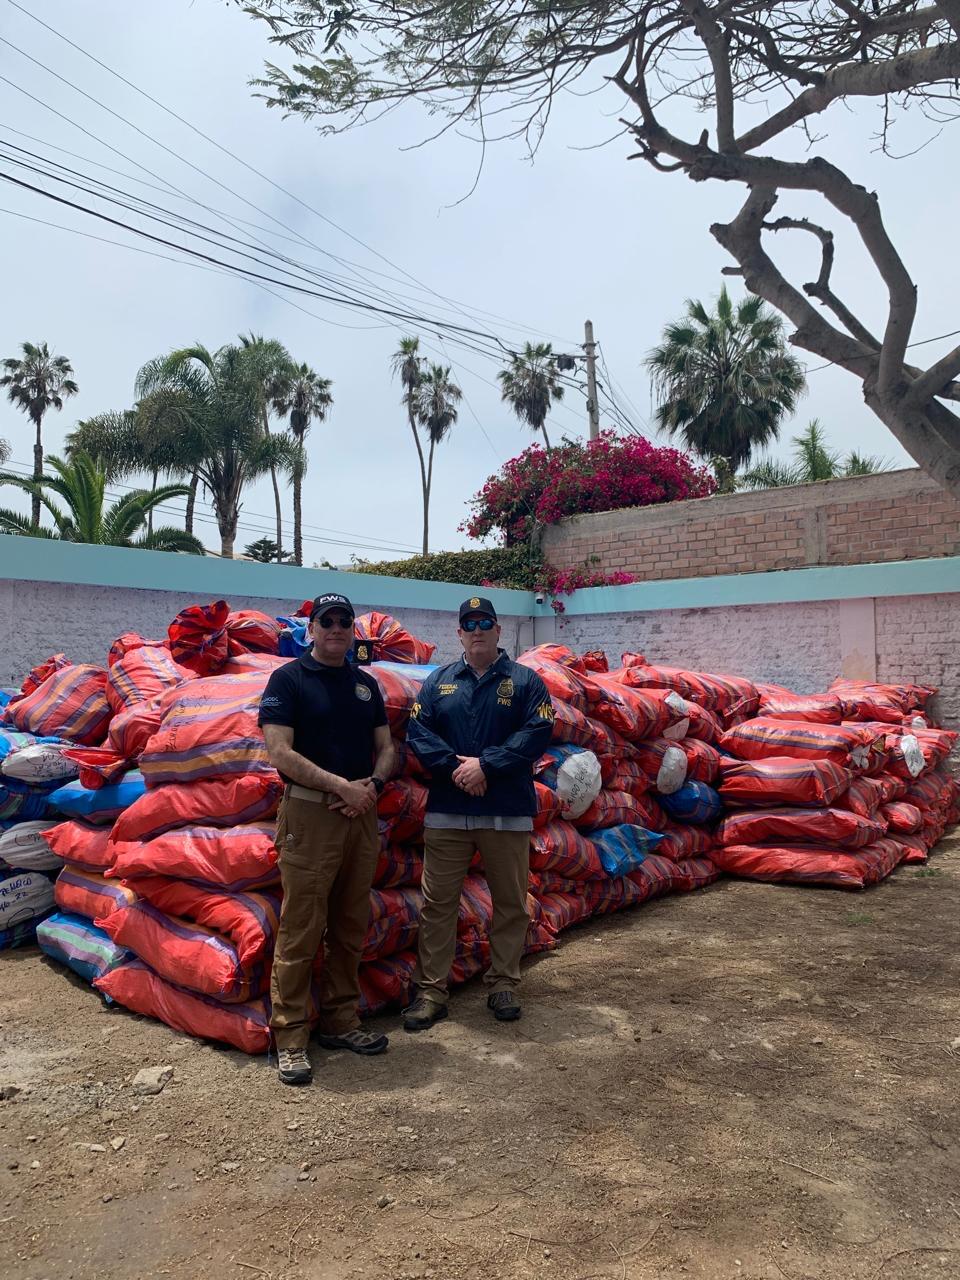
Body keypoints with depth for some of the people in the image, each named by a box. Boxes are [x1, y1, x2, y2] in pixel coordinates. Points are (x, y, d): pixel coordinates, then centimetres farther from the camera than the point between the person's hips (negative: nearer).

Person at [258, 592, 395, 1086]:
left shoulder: (366, 684, 13)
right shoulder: (288, 678, -4)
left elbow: (385, 748, 15)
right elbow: (280, 752, -13)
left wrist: (371, 785, -6)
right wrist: (341, 785, -16)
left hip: (361, 815, 6)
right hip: (309, 814, -6)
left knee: (350, 928, 13)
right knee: (300, 930, -2)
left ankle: (340, 1022, 26)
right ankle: (290, 1038, 9)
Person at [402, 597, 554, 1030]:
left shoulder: (525, 681, 2)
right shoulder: (438, 681, 9)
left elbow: (537, 732, -9)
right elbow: (418, 732, -1)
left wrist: (486, 765, -17)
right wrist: (455, 767, -15)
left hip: (508, 814, -1)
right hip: (446, 811, 1)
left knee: (510, 902, 10)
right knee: (437, 901, 5)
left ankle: (503, 985, 26)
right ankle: (431, 991, 16)